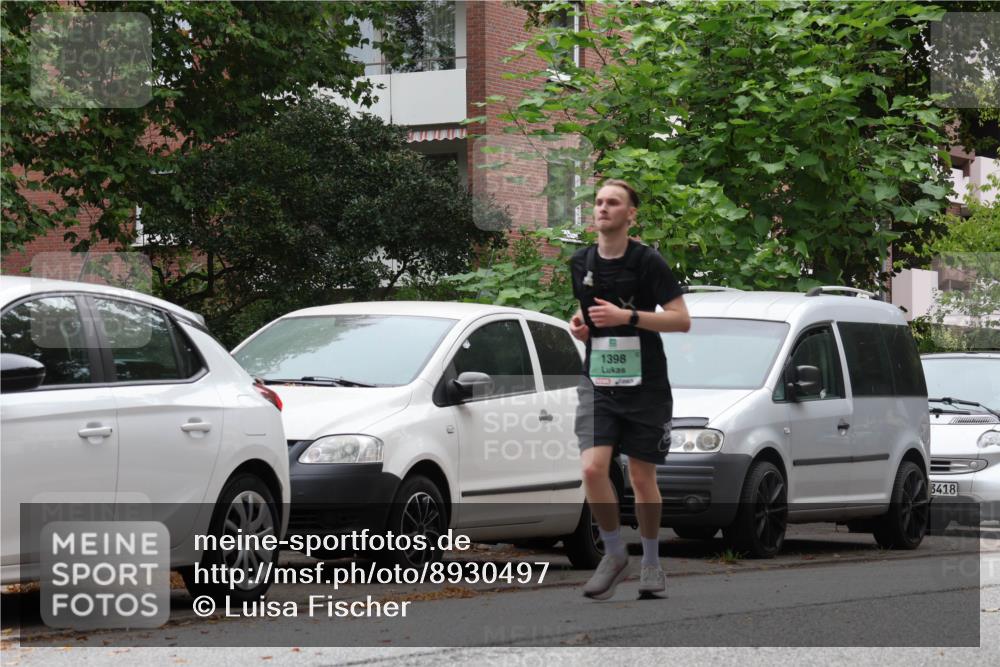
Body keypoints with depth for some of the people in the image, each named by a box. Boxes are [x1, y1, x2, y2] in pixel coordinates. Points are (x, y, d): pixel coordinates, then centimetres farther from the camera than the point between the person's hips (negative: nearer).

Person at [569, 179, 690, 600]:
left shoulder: (648, 262, -8)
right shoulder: (580, 264, 6)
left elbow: (682, 320, -13)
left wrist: (628, 317, -23)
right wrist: (578, 324, 1)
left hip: (646, 386, -3)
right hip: (598, 383, 3)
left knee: (642, 477, 3)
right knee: (592, 468, -15)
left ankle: (651, 561, 22)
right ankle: (614, 556, 3)